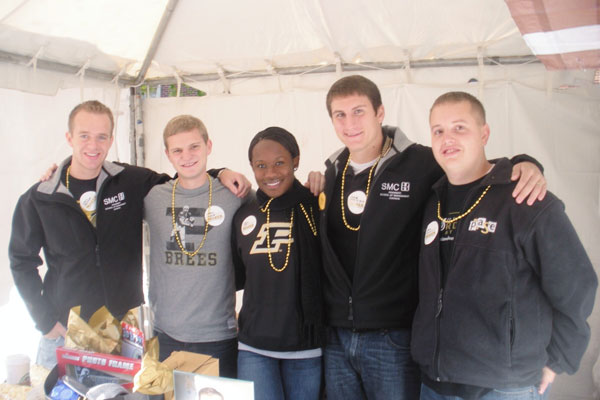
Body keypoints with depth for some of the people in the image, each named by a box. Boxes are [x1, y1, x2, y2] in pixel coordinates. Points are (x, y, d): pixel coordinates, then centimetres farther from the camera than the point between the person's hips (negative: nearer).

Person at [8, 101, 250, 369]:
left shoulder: (134, 183, -4)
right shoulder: (37, 200, -3)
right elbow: (22, 261, 4)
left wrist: (220, 174, -8)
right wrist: (45, 320, -2)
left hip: (126, 329, 1)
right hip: (64, 333, 0)